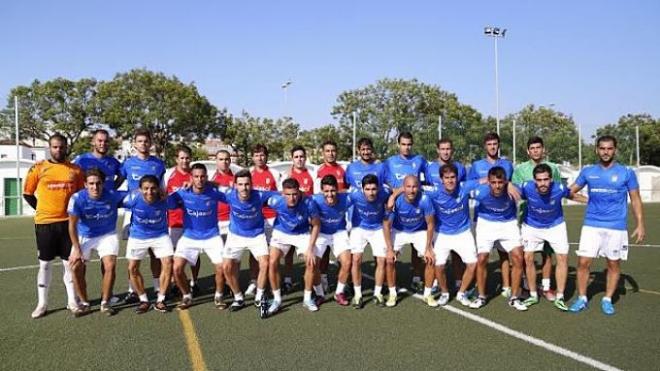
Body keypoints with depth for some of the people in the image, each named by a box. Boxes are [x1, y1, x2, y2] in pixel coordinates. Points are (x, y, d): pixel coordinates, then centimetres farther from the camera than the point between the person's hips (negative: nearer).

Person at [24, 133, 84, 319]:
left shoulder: (75, 170, 4)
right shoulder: (38, 169, -1)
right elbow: (27, 194, 6)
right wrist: (42, 210, 2)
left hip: (68, 222, 1)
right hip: (45, 223, -1)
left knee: (69, 262, 7)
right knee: (45, 263, 7)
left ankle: (72, 301, 17)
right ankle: (42, 303, 17)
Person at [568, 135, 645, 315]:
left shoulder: (626, 172, -1)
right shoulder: (588, 171, 3)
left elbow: (635, 199, 3)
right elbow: (571, 190, 13)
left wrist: (640, 224, -3)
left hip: (616, 227, -1)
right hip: (591, 225, 1)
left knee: (614, 264, 7)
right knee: (583, 262, -3)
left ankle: (607, 300, 23)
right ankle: (582, 298, 13)